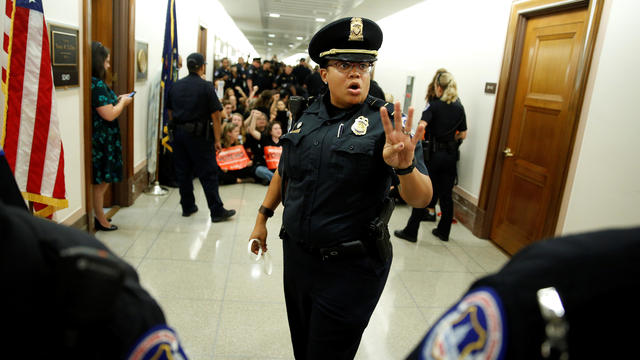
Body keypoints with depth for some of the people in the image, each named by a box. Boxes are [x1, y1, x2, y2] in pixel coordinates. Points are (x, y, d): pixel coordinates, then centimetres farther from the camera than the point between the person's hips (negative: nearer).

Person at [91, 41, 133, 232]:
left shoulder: (96, 83, 11)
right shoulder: (97, 84, -19)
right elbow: (109, 115, -21)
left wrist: (117, 100, 10)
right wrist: (123, 102, -5)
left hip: (102, 139, 10)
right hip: (102, 140, -10)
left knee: (102, 180, 16)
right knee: (101, 181, 3)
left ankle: (98, 215, 26)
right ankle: (100, 219, 16)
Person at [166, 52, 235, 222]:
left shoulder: (175, 86, 7)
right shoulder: (206, 87, -9)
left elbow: (170, 111, 13)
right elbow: (215, 115, -12)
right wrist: (217, 139, -8)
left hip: (178, 133, 6)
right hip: (198, 134, -5)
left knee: (183, 172, 13)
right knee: (208, 173, -1)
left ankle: (187, 207, 23)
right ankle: (217, 211, 3)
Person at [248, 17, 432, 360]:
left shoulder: (386, 121, -13)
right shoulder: (308, 118, 2)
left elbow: (421, 198, -21)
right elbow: (284, 171, 14)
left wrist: (405, 167, -41)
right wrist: (262, 218, 15)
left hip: (350, 268, -5)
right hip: (297, 254, 5)